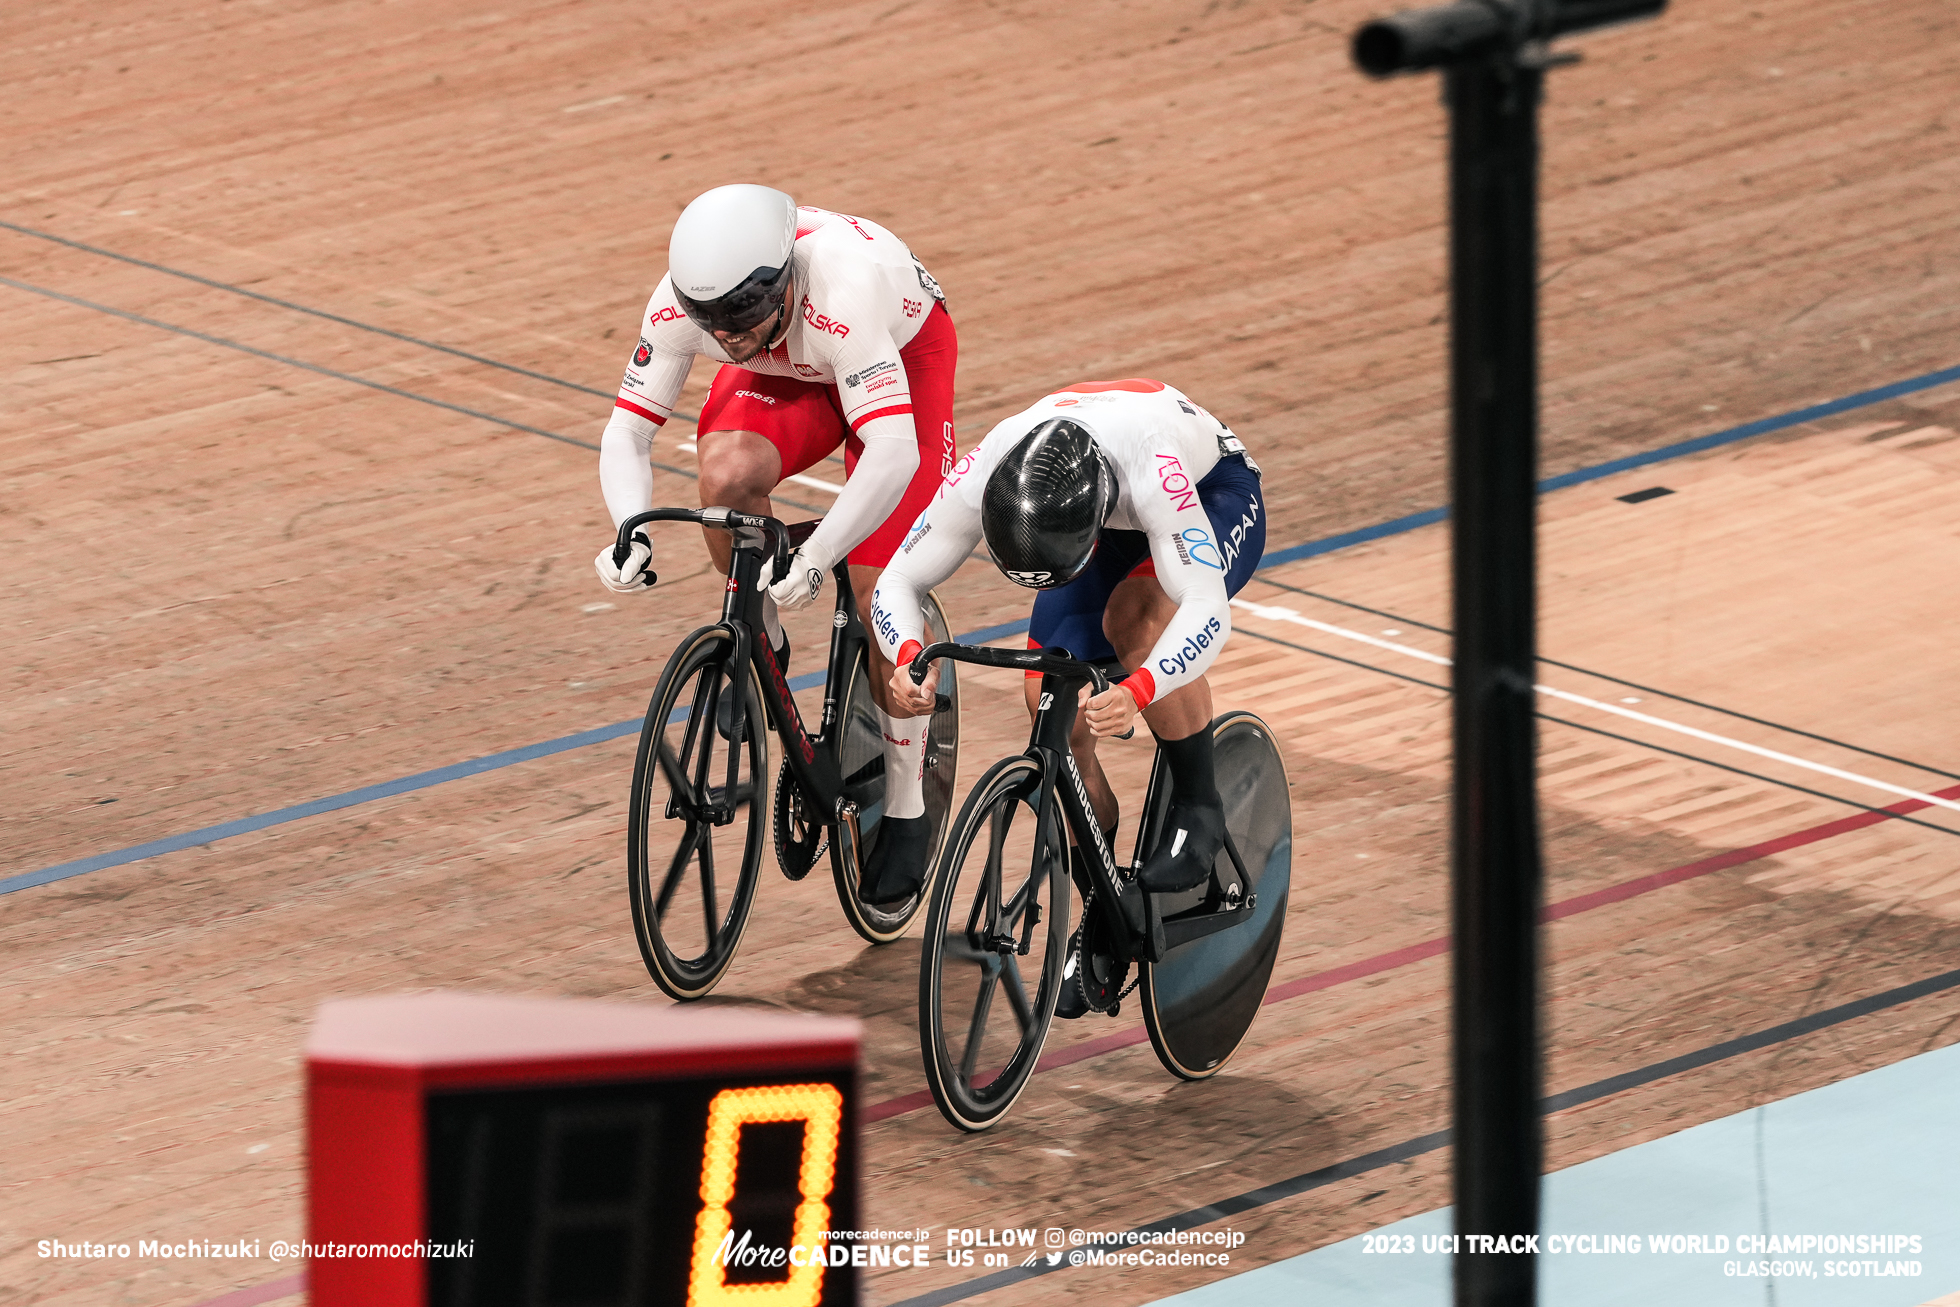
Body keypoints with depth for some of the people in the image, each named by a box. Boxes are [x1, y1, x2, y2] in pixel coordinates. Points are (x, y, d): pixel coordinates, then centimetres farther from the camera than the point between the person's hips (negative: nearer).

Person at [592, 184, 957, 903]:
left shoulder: (841, 295, -45)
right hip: (790, 373, 3)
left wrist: (815, 557, -60)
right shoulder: (681, 303, -31)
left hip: (904, 353, -3)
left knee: (881, 594, -11)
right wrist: (632, 531, -43)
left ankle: (906, 810, 8)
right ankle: (763, 647, -2)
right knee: (726, 473, -30)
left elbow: (893, 455, -51)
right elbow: (627, 432, -23)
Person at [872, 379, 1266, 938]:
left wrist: (1136, 691, -65)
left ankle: (1198, 808, -14)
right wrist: (909, 656, -45)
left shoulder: (1151, 470, -46)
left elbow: (1208, 609, -48)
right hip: (1112, 523, 4)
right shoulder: (980, 478, -33)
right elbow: (896, 582, -23)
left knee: (1138, 616, -36)